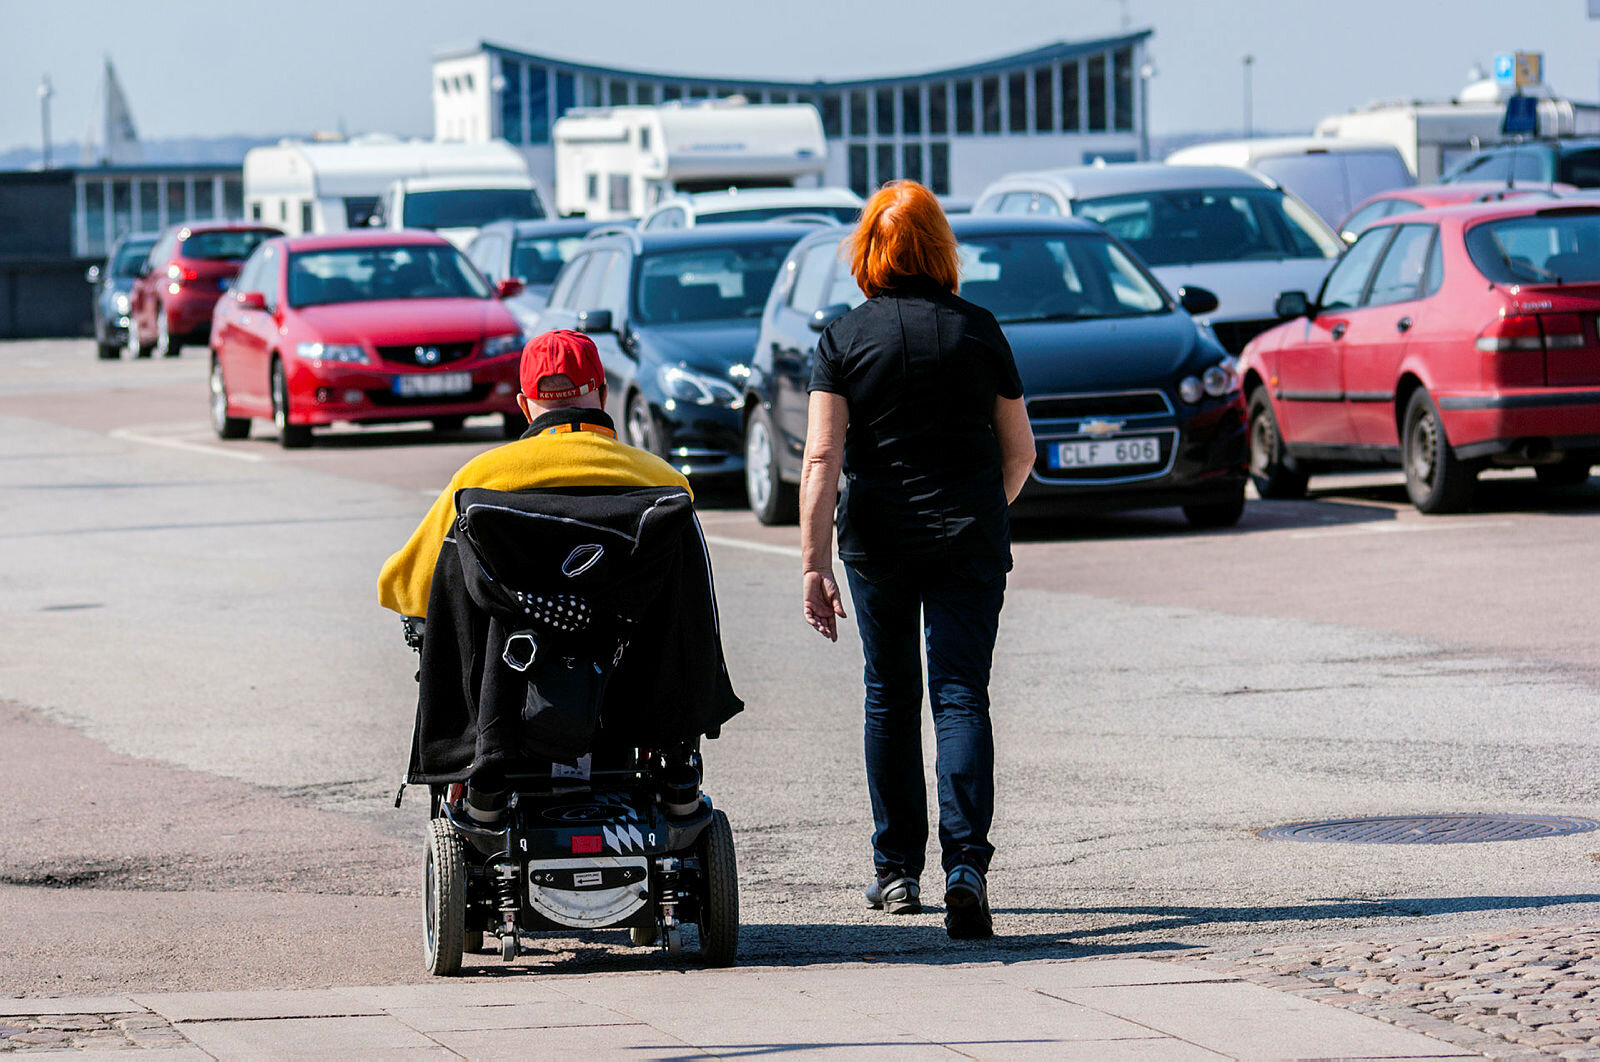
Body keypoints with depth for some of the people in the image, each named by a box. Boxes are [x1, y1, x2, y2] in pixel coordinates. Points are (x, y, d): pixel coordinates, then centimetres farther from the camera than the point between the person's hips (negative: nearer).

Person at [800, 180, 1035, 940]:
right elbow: (1020, 450, 7)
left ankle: (896, 869, 21)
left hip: (878, 539, 0)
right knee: (961, 698, -3)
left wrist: (813, 564, -12)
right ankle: (965, 867, -20)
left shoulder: (844, 338, -3)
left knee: (890, 696, 15)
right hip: (971, 539, 0)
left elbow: (822, 458, -11)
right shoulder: (978, 331, 1)